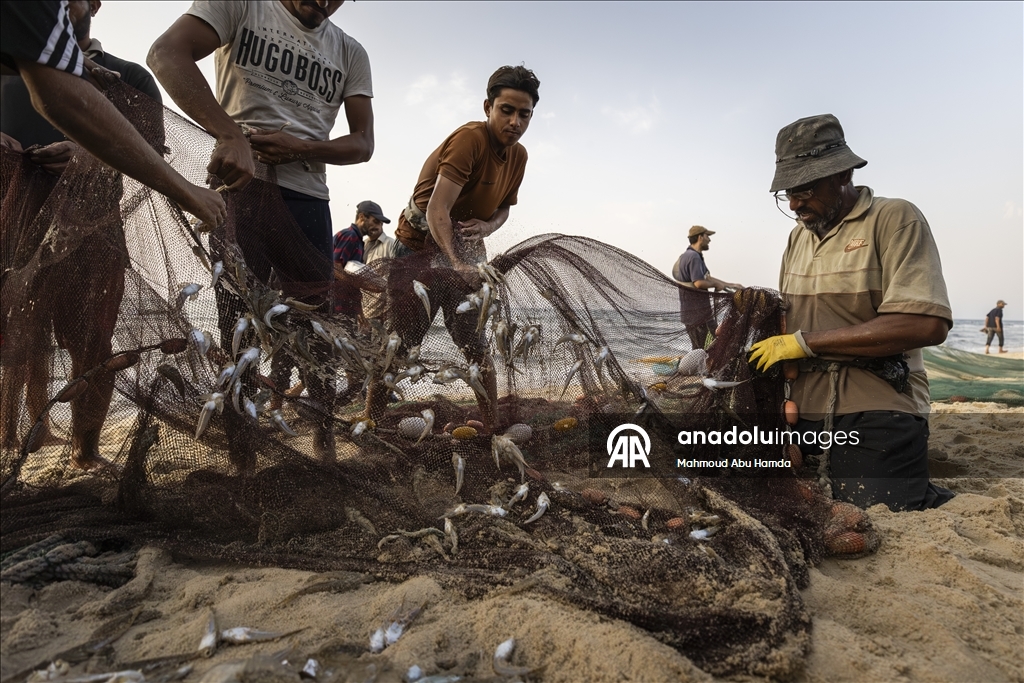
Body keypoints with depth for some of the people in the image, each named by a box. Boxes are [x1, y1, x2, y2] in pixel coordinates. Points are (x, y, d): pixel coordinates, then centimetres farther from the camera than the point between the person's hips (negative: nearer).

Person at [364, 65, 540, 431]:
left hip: (466, 252, 6)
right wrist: (456, 263, -42)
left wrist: (486, 226, -8)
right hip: (422, 247, -6)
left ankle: (492, 429, 10)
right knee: (399, 345, -8)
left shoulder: (519, 156, 3)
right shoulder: (470, 139, -21)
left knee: (476, 346, 3)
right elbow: (436, 211, -30)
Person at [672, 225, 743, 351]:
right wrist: (717, 284, -9)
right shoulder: (694, 257, -16)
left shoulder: (687, 256, 18)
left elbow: (706, 278, 23)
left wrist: (729, 285, 21)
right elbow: (699, 283, -27)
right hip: (698, 313, -11)